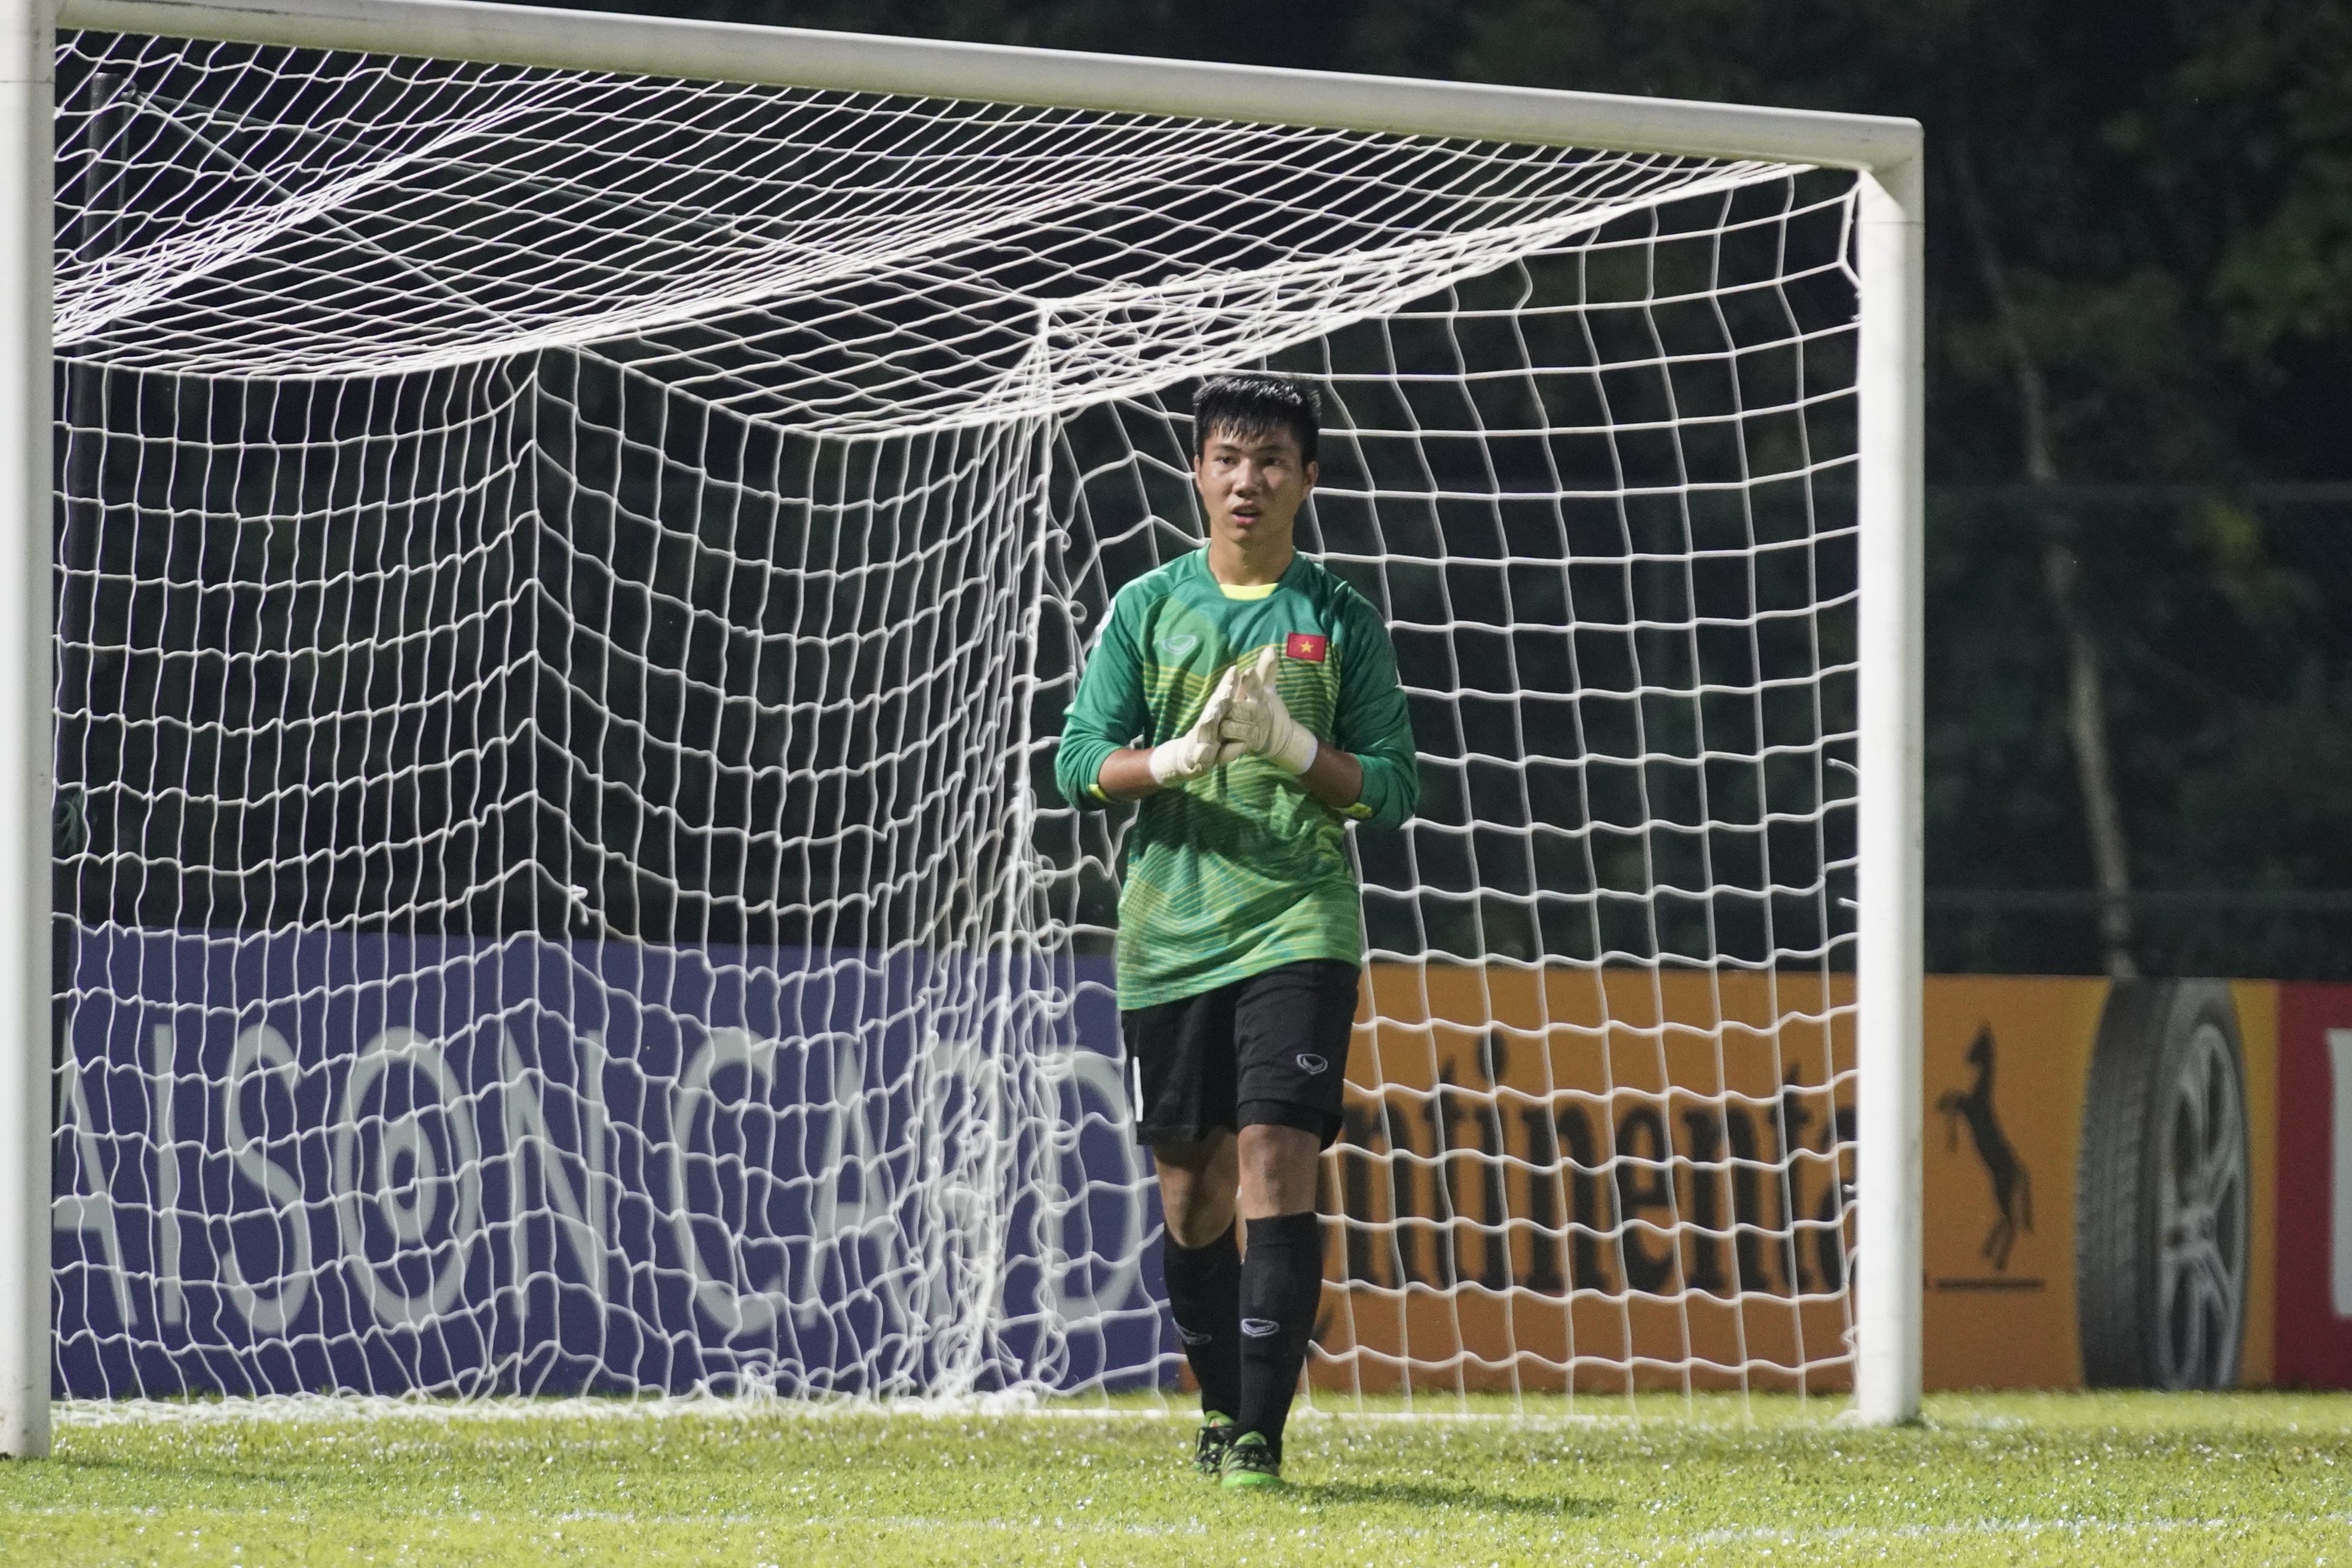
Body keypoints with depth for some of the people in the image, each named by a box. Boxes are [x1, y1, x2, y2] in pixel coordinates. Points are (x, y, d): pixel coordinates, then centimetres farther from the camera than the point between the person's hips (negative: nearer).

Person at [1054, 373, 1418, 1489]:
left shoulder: (1341, 619, 5)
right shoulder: (1147, 609, 8)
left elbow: (1391, 786, 3)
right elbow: (1080, 764, 3)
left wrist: (1294, 746, -14)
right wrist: (1180, 756, -15)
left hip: (1298, 927, -2)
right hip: (1169, 933, 2)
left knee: (1276, 1159, -15)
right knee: (1191, 1183, 9)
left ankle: (1261, 1432, -16)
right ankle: (1220, 1407, 26)